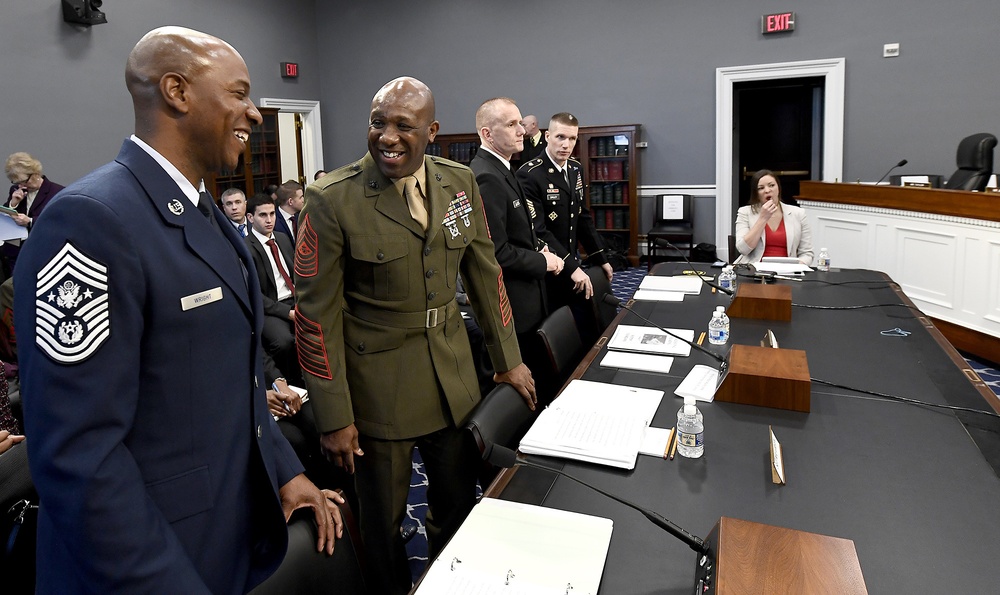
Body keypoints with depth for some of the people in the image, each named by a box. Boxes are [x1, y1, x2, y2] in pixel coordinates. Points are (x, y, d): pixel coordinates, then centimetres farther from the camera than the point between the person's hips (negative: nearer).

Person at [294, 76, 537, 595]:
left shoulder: (460, 183, -1)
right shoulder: (333, 200, -15)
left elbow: (484, 273, 7)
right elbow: (316, 314, -13)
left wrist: (508, 361, 9)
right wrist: (334, 418, -11)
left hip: (453, 375, 5)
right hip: (378, 387, -4)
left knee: (460, 504, 20)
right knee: (384, 519, 14)